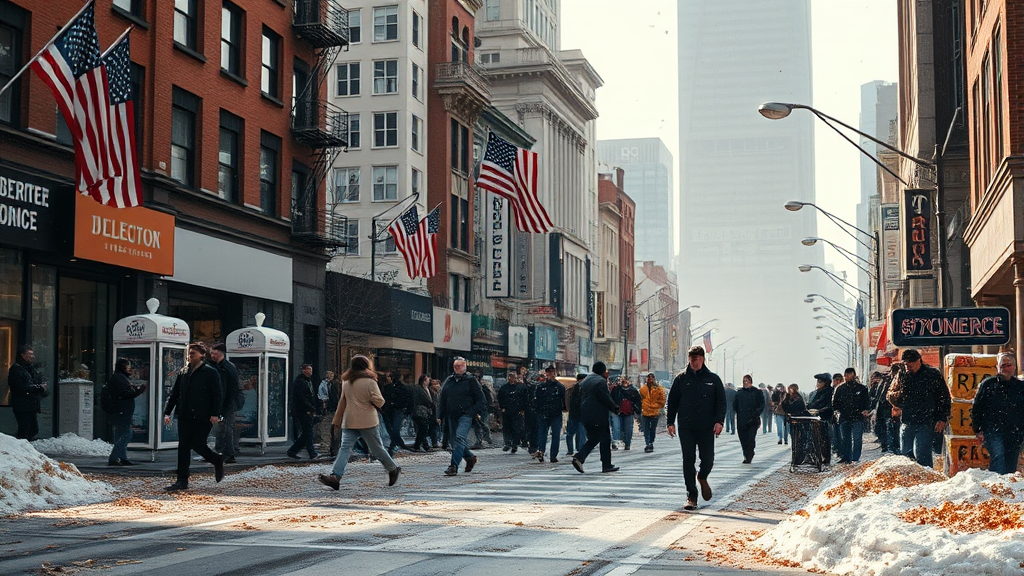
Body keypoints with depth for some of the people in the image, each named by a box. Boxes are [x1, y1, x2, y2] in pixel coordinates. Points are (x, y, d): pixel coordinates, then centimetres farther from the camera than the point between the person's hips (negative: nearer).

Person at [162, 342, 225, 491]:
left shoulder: (211, 372, -3)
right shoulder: (183, 372, 13)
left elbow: (217, 395, -7)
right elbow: (174, 393, 15)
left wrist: (215, 414, -16)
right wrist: (167, 412, 8)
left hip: (202, 417, -5)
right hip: (185, 416, 5)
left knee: (197, 445, -5)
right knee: (183, 447, 2)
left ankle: (217, 461, 23)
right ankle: (182, 481, 5)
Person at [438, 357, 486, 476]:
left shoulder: (470, 380, 1)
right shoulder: (449, 381, 14)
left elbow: (479, 398, 1)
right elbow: (443, 399, 18)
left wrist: (477, 412, -8)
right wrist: (440, 415, 14)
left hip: (466, 415, -6)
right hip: (452, 416, 6)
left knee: (460, 437, -19)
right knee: (455, 440, 9)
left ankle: (454, 466, -22)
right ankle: (470, 457, 33)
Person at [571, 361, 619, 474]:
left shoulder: (584, 381, 16)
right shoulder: (601, 381, -10)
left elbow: (580, 398, 18)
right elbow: (606, 398, -15)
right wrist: (615, 408, -4)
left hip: (585, 416, 8)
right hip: (598, 416, -8)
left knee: (592, 439, 15)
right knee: (605, 439, 2)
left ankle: (579, 457, -5)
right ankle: (606, 465, 4)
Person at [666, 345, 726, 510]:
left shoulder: (713, 379, 6)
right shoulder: (681, 378, 7)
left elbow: (721, 402, 5)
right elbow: (672, 401, 10)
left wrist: (719, 421, -8)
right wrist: (670, 422, 3)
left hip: (706, 428, 0)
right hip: (686, 427, 0)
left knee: (708, 459, -1)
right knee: (688, 461, -2)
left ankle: (702, 477, 34)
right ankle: (691, 496, 3)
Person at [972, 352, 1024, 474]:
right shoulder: (988, 384, 6)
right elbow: (976, 408, 6)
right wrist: (979, 430, -1)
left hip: (1014, 434, 3)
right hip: (992, 431, -3)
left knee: (1011, 467, 3)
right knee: (998, 455, -27)